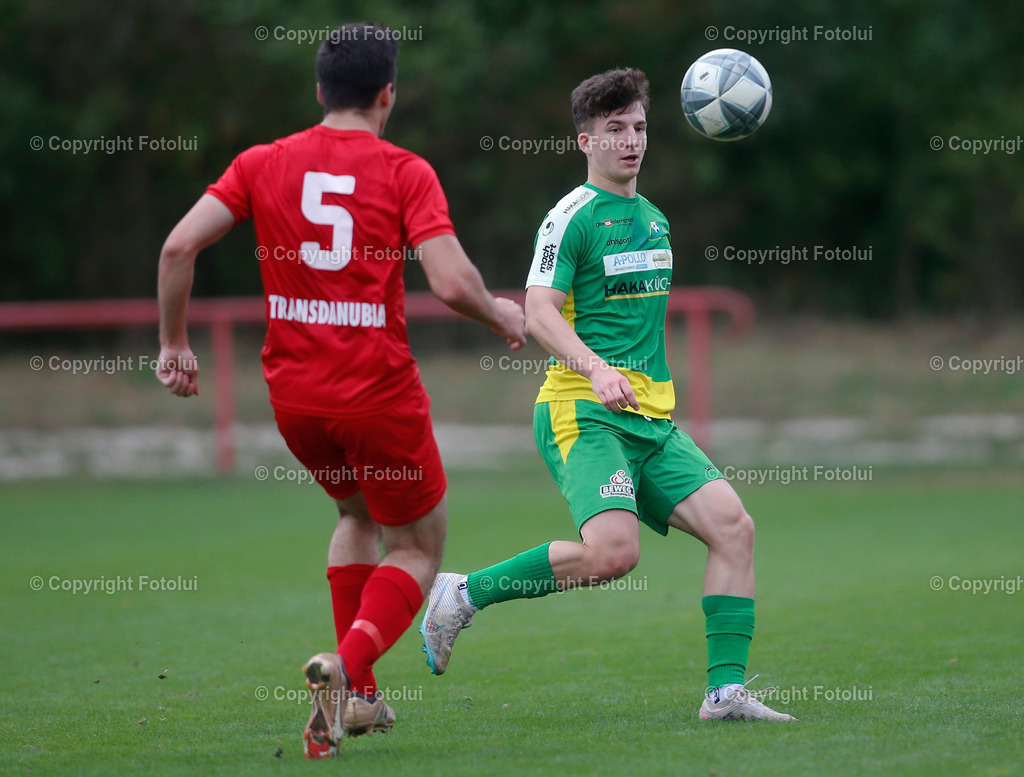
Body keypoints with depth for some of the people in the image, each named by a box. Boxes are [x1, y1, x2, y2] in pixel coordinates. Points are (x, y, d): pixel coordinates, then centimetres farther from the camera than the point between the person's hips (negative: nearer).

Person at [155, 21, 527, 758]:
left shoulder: (263, 164, 3)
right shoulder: (405, 172, -7)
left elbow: (179, 245, -5)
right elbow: (452, 283, -16)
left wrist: (174, 342, 6)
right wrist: (501, 314, 4)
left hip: (293, 393, 4)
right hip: (379, 393, -4)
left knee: (358, 514, 31)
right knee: (420, 548, 13)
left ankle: (360, 696, 24)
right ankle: (347, 666, -15)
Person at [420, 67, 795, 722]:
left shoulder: (654, 218, 20)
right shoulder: (573, 216, -5)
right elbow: (539, 311, -15)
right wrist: (596, 369, -30)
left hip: (653, 418, 8)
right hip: (582, 412, -8)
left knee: (733, 525, -10)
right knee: (613, 550, -27)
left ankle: (727, 688, -7)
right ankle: (465, 593, -8)